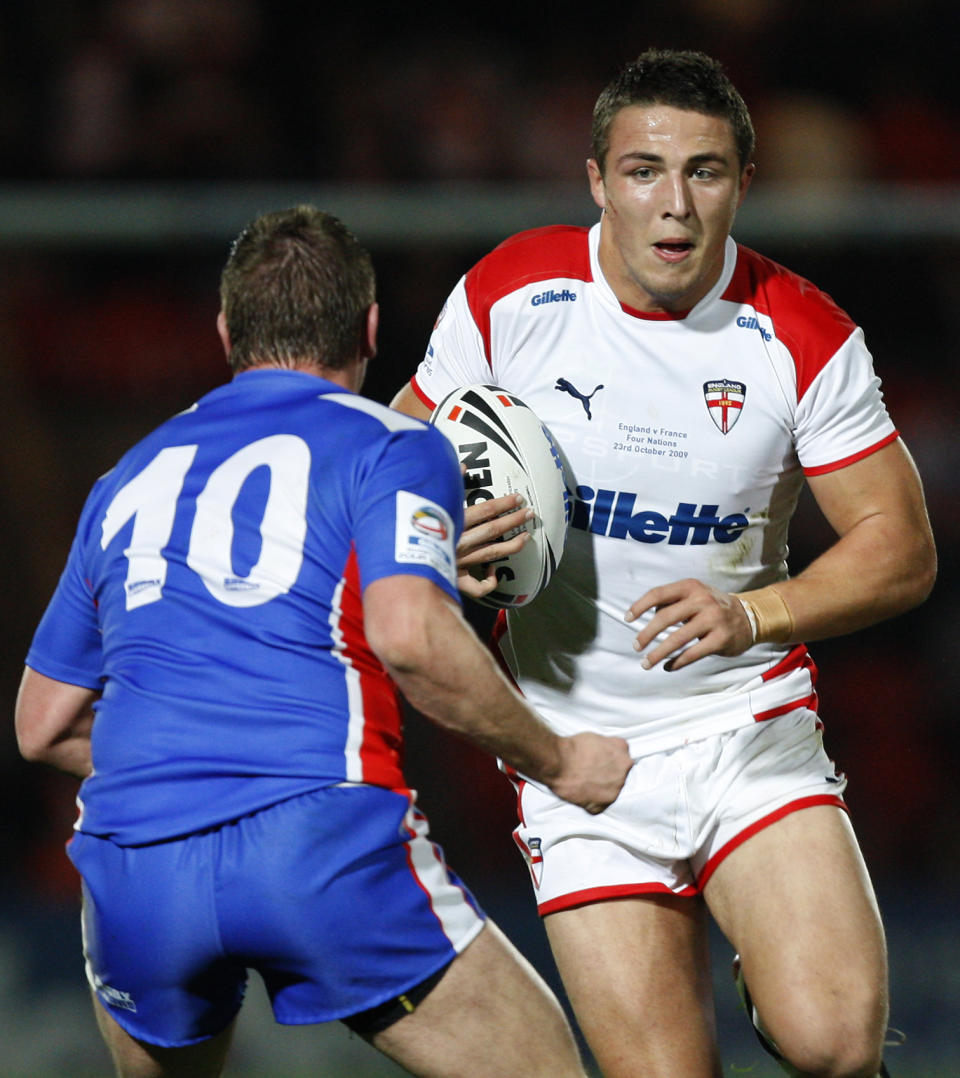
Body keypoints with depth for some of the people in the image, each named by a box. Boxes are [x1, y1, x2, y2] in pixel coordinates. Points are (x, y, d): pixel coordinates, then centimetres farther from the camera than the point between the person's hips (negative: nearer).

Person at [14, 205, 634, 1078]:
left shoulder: (129, 479, 26)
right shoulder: (393, 446, 9)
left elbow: (43, 725, 28)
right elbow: (409, 634, -10)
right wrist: (557, 763, 3)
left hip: (130, 868, 5)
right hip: (323, 842, -5)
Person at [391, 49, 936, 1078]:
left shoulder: (803, 337, -7)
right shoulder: (507, 295, -5)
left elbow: (900, 548, -4)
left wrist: (752, 615, -20)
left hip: (752, 736, 0)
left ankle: (772, 990, 15)